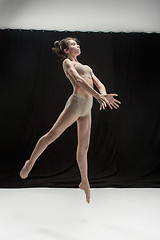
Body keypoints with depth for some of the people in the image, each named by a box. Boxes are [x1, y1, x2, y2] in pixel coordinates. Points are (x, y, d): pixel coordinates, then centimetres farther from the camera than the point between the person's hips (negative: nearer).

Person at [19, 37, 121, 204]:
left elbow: (99, 83, 17)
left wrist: (104, 95, -6)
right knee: (53, 134, -8)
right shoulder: (67, 62, 5)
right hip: (76, 102, -7)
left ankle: (84, 182, 18)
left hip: (87, 108, 7)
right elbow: (78, 80, -13)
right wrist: (98, 96, -23)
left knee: (84, 146, 9)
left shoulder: (84, 66, 27)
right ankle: (30, 163, 9)